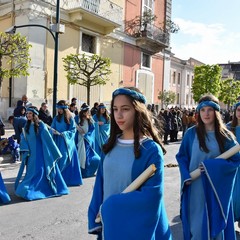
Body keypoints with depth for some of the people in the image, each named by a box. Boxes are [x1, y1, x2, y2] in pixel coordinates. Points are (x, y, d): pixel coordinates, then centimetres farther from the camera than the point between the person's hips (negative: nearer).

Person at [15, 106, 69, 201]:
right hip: (30, 153, 6)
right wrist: (25, 150, -7)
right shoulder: (26, 126, 7)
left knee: (38, 171, -6)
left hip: (39, 152, -6)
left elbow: (48, 139, -11)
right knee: (31, 171, 10)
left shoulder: (41, 125, -10)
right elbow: (23, 139, 9)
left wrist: (55, 152, -11)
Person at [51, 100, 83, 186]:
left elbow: (73, 130, -7)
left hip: (67, 142, -3)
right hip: (58, 142, 3)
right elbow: (52, 128, 9)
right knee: (59, 160, 1)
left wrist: (63, 133, -18)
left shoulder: (70, 118, -3)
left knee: (68, 161, 1)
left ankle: (69, 178, 11)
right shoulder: (56, 118, 8)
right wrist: (54, 131, -14)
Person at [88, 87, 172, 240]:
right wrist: (96, 219, -2)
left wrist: (109, 207, -17)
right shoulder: (112, 145, 0)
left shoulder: (151, 150, -16)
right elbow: (101, 184, 4)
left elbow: (151, 196, -21)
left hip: (138, 228, -4)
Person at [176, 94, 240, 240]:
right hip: (195, 187, 0)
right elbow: (181, 157, 4)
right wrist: (186, 176, -12)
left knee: (216, 224, 11)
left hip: (217, 188, 0)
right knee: (196, 225, 8)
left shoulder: (225, 135, -1)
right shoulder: (191, 133, -1)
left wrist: (211, 166, -15)